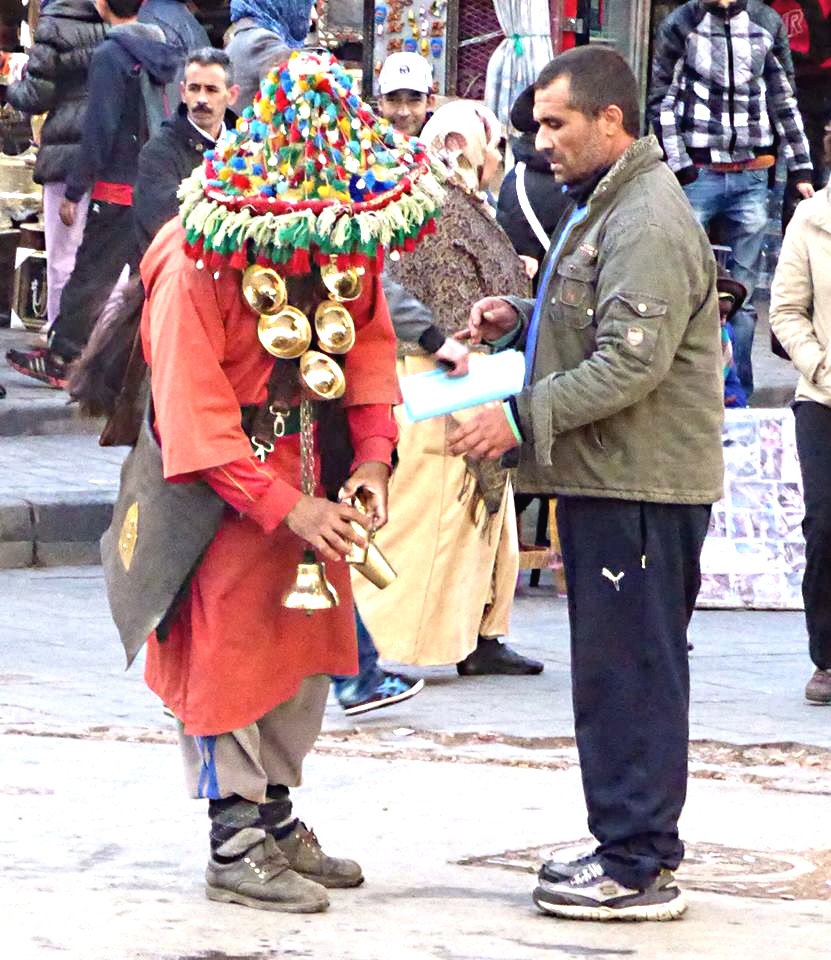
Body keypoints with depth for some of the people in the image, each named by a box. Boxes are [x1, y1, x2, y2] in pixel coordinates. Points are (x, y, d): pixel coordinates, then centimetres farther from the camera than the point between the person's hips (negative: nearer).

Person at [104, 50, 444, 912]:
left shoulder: (350, 239, -6)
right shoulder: (197, 261, -26)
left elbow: (371, 346, 4)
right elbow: (195, 416, -25)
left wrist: (372, 456, -12)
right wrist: (288, 509, -29)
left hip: (310, 468, 7)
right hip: (221, 478, -7)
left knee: (310, 642, 14)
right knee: (227, 648, -2)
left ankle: (275, 815, 27)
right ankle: (235, 842, 6)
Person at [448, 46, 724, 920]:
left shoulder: (647, 225, -17)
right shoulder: (603, 207, 18)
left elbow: (632, 364, -23)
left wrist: (522, 417, -20)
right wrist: (523, 322, 13)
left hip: (641, 485, -11)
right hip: (607, 479, 11)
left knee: (628, 674, -7)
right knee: (614, 671, 15)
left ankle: (639, 868, -3)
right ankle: (629, 846, 22)